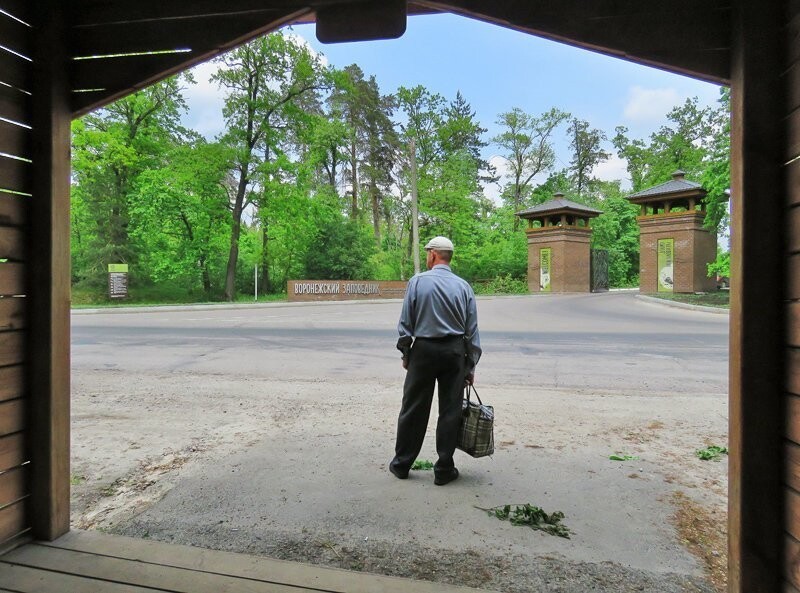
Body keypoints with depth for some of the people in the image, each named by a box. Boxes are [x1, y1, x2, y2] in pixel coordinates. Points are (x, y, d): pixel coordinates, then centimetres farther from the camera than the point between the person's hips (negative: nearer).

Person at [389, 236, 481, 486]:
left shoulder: (418, 281, -6)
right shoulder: (463, 286, 2)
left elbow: (405, 323, -4)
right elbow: (472, 330, 4)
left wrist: (405, 353, 8)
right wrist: (471, 365, 11)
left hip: (423, 350, -2)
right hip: (455, 351, 2)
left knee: (413, 409, 9)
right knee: (450, 410, 8)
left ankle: (402, 464, 21)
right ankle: (444, 469, 14)